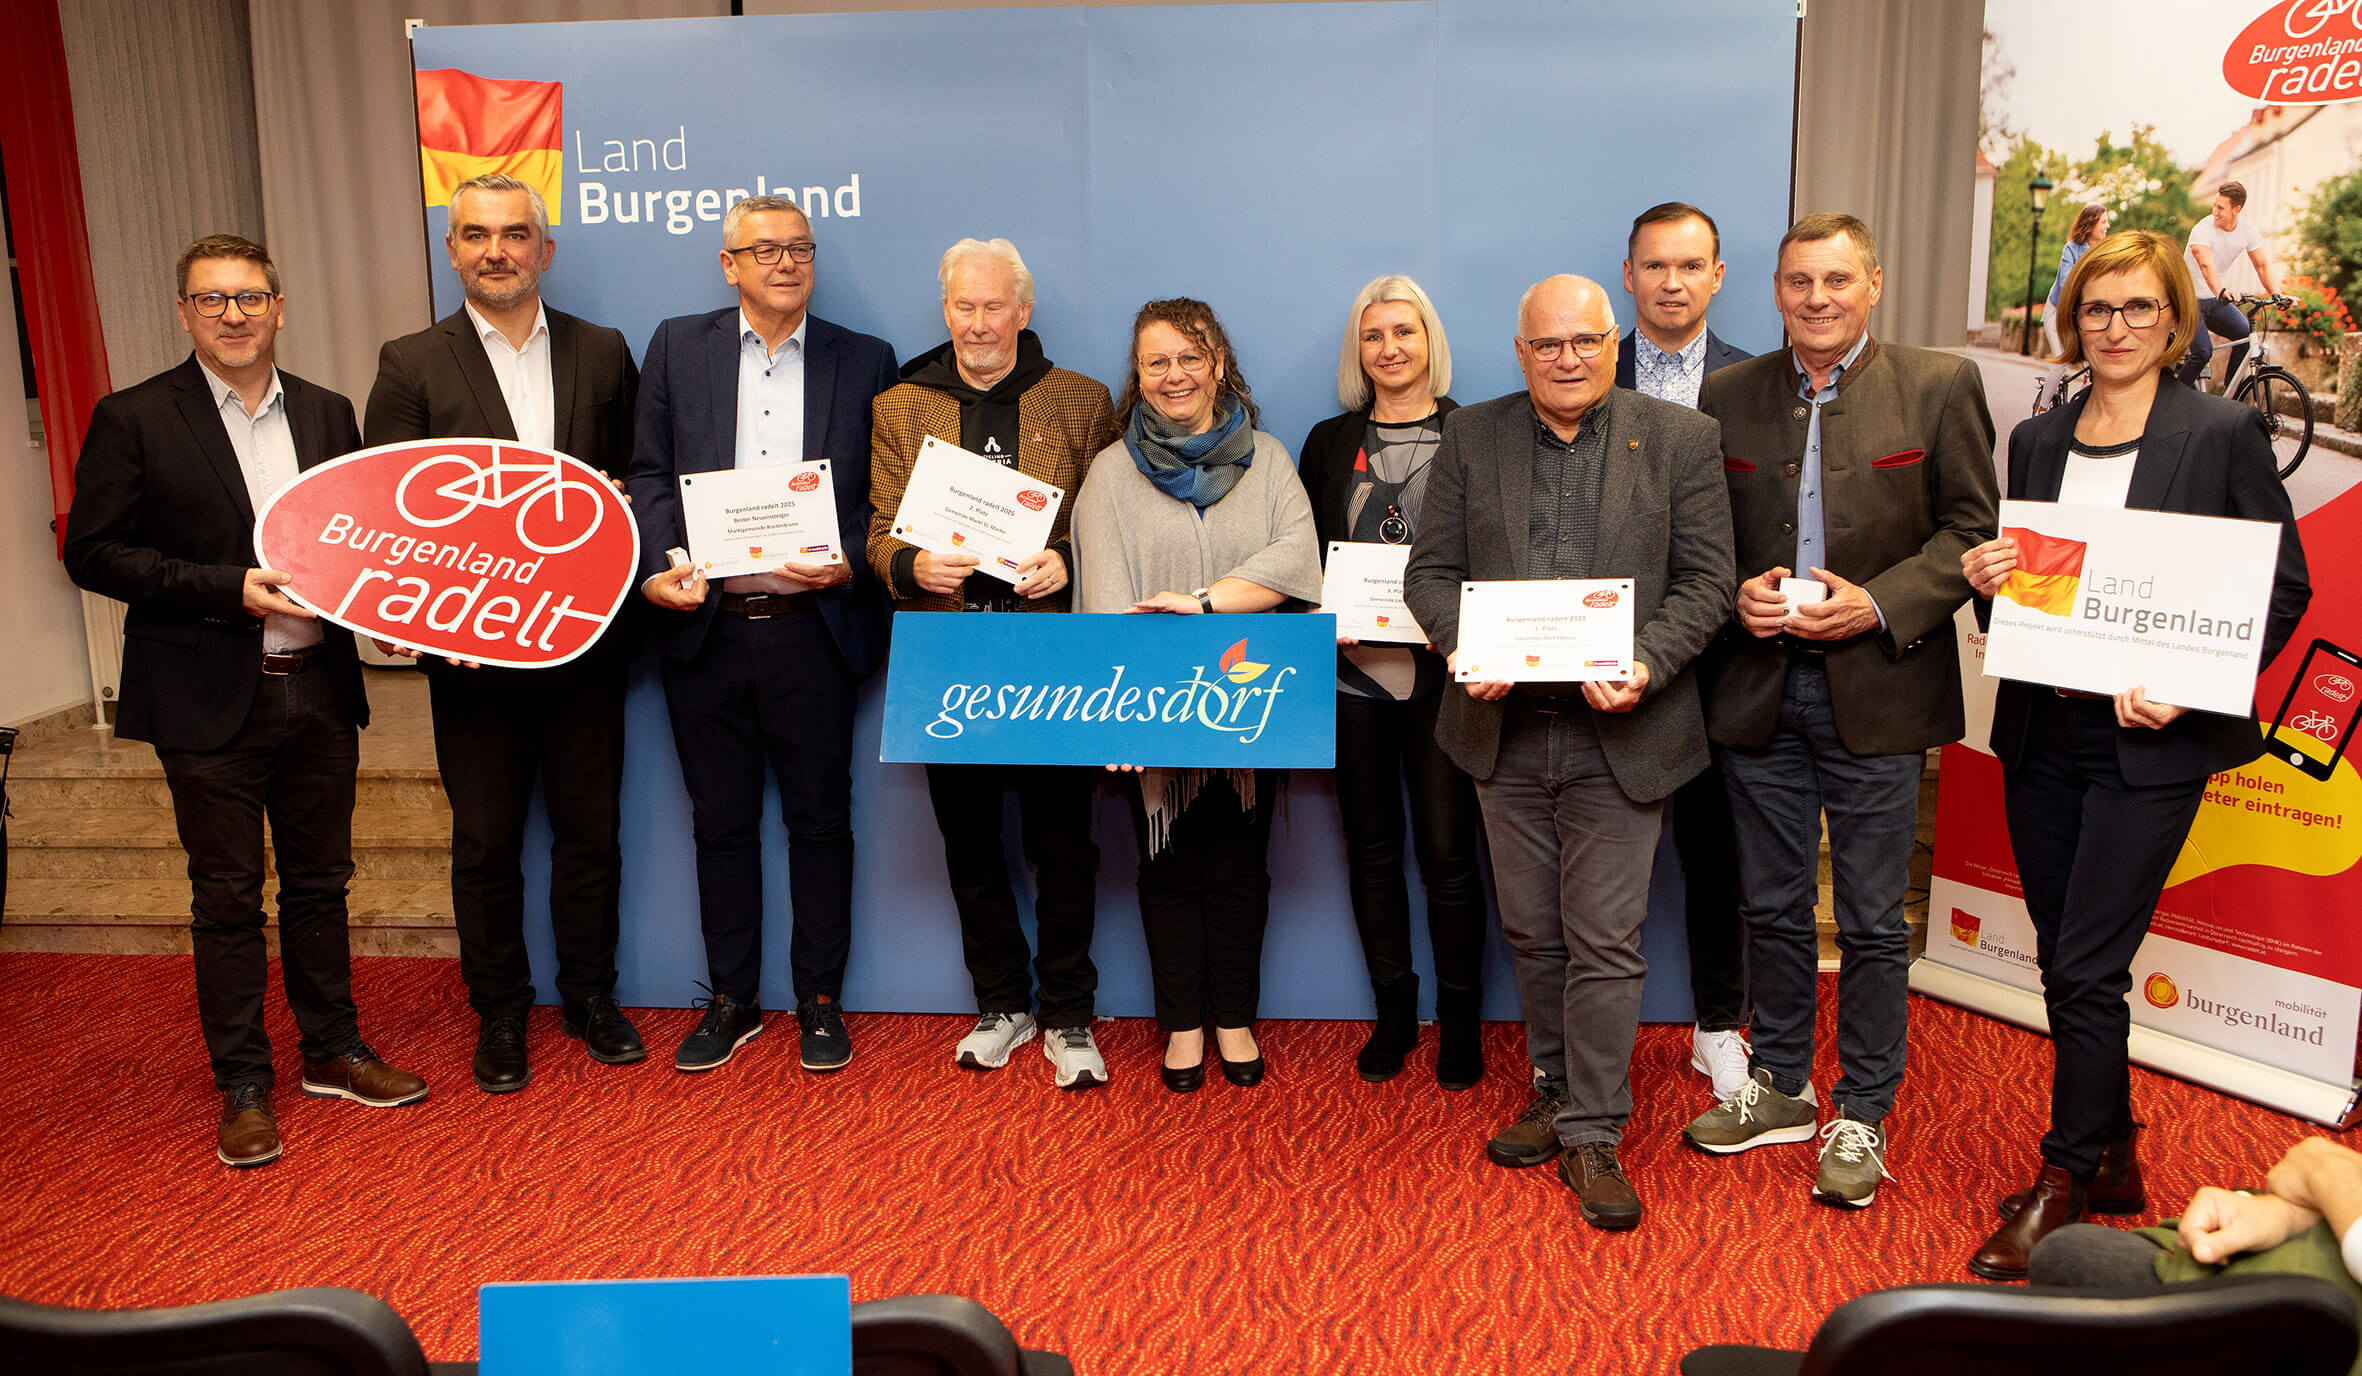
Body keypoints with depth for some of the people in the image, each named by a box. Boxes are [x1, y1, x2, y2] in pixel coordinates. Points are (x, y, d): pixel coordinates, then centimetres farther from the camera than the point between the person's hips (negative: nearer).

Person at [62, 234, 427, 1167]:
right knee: (227, 896, 6)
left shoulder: (327, 414, 9)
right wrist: (230, 589, -17)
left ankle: (333, 1052, 29)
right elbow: (93, 552, -8)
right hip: (211, 701, -4)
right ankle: (242, 1086, 18)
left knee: (319, 880, 14)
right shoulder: (134, 419, -4)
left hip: (319, 687, 4)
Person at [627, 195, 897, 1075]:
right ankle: (731, 1000, 25)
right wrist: (657, 567, -9)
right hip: (704, 626, 1)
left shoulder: (864, 361, 6)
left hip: (812, 629, -1)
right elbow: (650, 475, 6)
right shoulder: (678, 347, 9)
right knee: (721, 825, 11)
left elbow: (883, 495, 4)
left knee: (820, 821, 7)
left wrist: (850, 562, -14)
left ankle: (820, 1001, 21)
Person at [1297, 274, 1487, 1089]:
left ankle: (1459, 1021, 14)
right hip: (1355, 671, 3)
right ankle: (1392, 1013, 22)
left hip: (1444, 670, -3)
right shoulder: (1329, 441, 11)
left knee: (1446, 848, -2)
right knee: (1372, 845, 9)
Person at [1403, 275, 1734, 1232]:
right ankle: (1558, 1096, 32)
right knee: (1531, 933, 14)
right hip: (1506, 730, 3)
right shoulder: (1471, 438, 6)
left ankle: (1592, 1134, 12)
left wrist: (1645, 665, -18)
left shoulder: (1680, 440, 1)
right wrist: (1463, 648, -14)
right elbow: (1430, 570, 5)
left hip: (1618, 736, -3)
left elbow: (1705, 581, -2)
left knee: (1605, 940, 0)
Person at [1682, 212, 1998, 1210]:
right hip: (1759, 689, 3)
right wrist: (1736, 594, -8)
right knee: (1772, 906, 14)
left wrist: (1877, 604, -16)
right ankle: (1780, 1086, 31)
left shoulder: (1939, 387, 0)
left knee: (1872, 920, 4)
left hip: (1877, 690, -3)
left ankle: (1862, 1114, 19)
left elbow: (1969, 532, -2)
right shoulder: (1727, 396, 8)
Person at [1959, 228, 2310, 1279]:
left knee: (2086, 970, -5)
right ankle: (2112, 1159, 30)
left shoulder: (2224, 433, -3)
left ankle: (2063, 1184, 12)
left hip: (2149, 742, -5)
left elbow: (2283, 586, -3)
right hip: (2040, 735, 5)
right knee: (2065, 963, 12)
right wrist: (1983, 577, -6)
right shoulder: (2037, 440, 11)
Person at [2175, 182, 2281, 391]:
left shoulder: (2248, 230, -4)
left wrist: (2276, 294, -19)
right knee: (2203, 351, -21)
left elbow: (2262, 265, -2)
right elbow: (2207, 265, -37)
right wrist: (2221, 291, -55)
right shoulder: (2203, 230, -21)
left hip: (2216, 302, 5)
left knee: (2247, 334, -15)